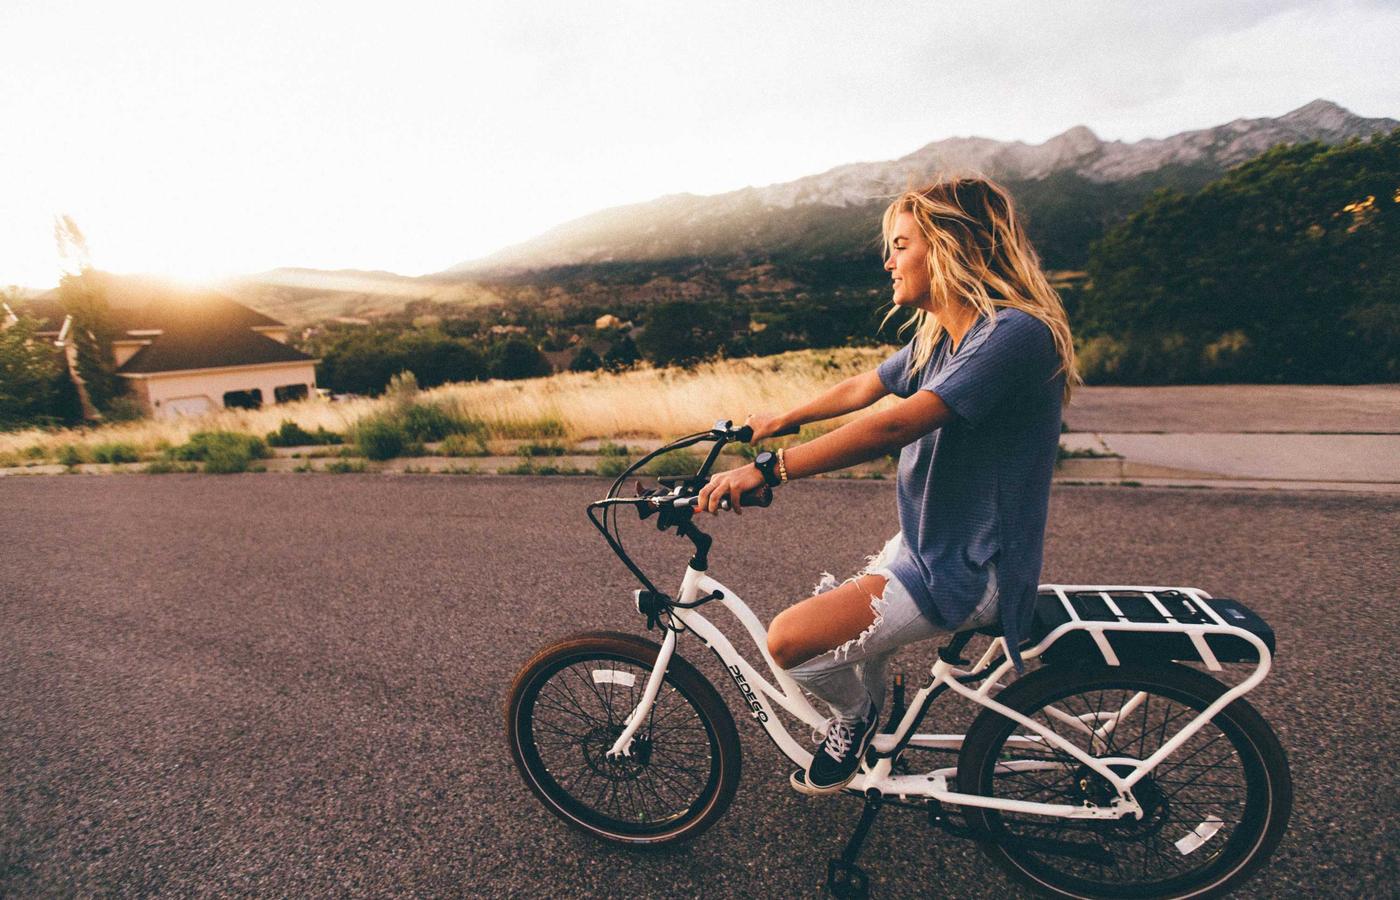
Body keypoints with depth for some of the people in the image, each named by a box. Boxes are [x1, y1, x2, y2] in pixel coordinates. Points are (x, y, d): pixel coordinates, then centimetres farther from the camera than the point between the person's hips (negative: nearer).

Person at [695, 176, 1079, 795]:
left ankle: (855, 717, 12)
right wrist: (783, 419, 31)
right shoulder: (938, 337, 7)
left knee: (792, 639, -19)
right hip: (924, 544, 9)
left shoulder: (1015, 333, -23)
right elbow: (861, 389, 20)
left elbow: (894, 426, -34)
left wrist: (768, 469, -35)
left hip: (968, 570, -9)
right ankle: (872, 732, 43)